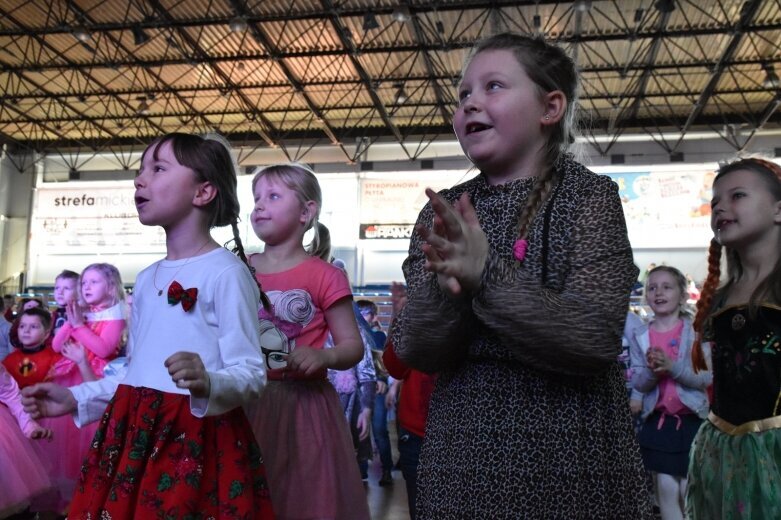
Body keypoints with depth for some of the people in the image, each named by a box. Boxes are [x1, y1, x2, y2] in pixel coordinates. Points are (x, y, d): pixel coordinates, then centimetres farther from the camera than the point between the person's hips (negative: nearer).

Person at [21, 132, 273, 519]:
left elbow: (250, 373, -16)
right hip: (133, 437, 7)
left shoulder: (225, 272, -13)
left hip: (195, 441, -7)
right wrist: (77, 398, 18)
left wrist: (207, 384, -34)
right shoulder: (146, 279, 12)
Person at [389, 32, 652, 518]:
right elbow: (414, 351, -6)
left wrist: (486, 273, -28)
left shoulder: (590, 196, -7)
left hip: (572, 456, -2)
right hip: (461, 455, 3)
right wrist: (448, 288, -25)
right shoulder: (441, 213, 1)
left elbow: (595, 339, -18)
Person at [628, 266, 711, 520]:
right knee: (666, 489, 6)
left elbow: (708, 377, -12)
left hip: (692, 419, -2)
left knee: (689, 492, 3)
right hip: (657, 420, 2)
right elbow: (638, 384, 0)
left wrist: (673, 367, -24)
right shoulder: (640, 336, 2)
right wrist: (652, 371, -20)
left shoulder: (697, 330, -5)